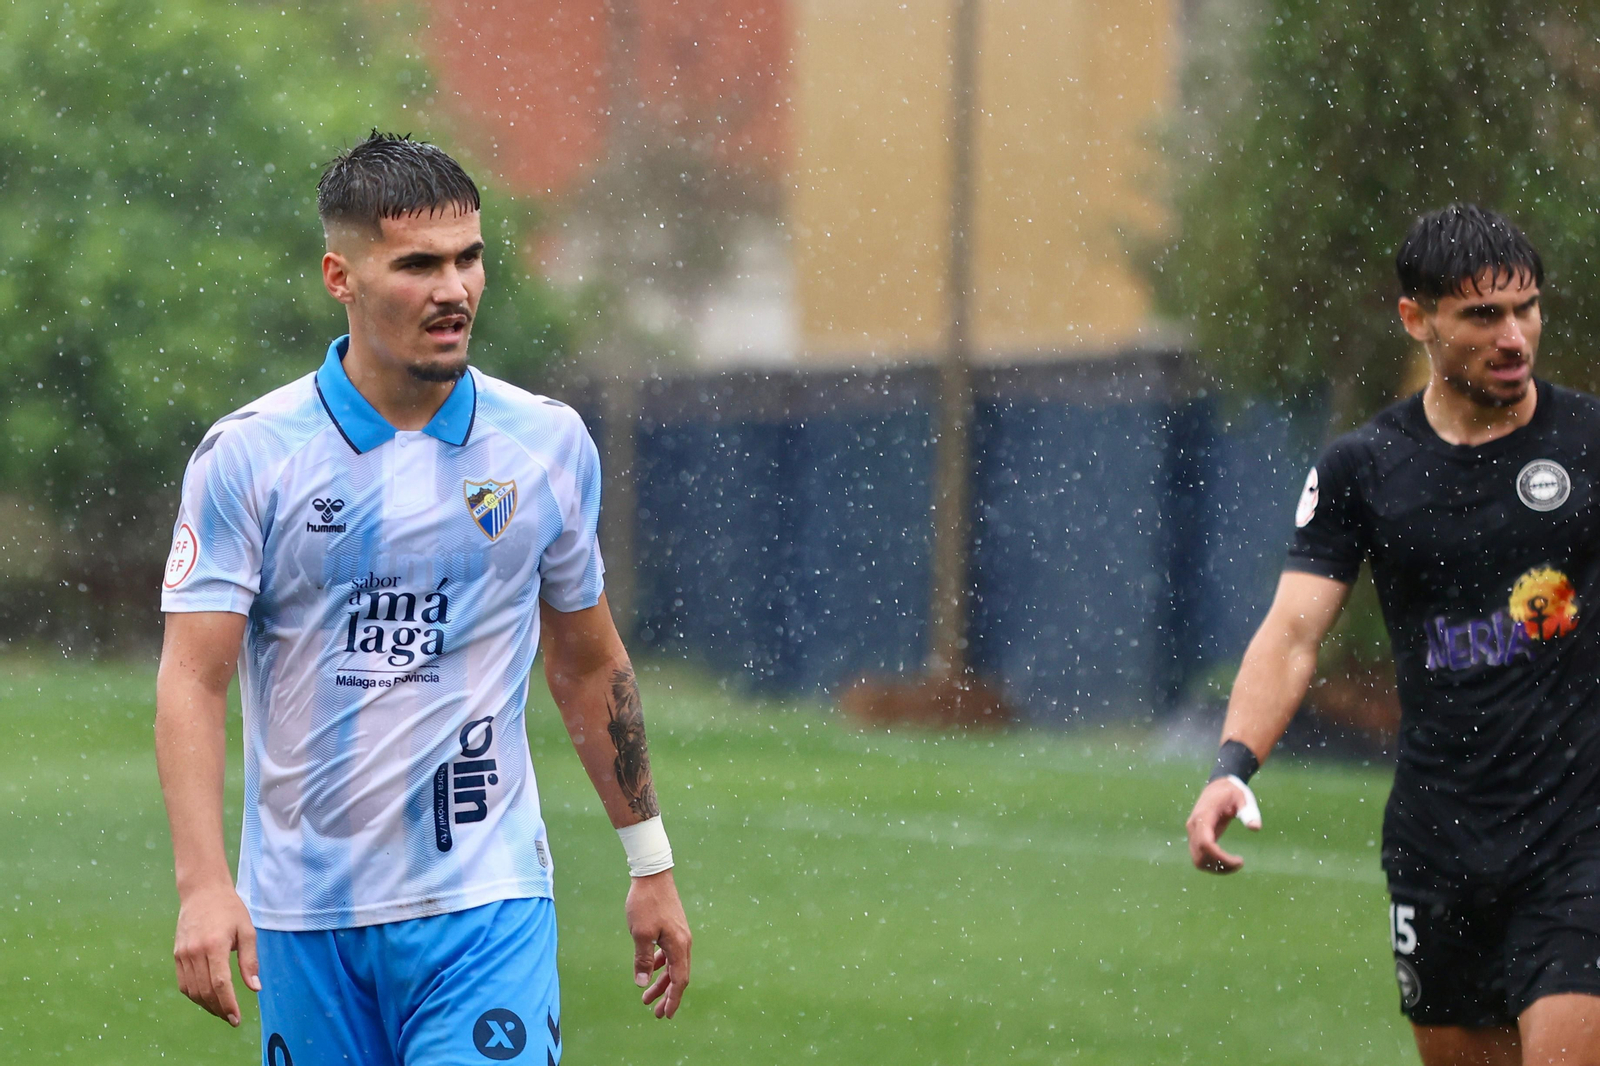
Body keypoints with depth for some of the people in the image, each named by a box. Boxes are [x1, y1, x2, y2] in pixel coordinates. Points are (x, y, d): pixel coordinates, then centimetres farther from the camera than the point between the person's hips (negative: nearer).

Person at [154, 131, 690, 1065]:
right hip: (304, 914, 0)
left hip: (487, 905, 1)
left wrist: (652, 865, 17)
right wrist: (204, 884, -20)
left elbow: (590, 667, 16)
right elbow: (193, 681, -8)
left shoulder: (550, 444, 4)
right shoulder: (247, 455, -4)